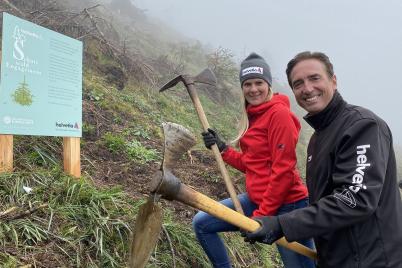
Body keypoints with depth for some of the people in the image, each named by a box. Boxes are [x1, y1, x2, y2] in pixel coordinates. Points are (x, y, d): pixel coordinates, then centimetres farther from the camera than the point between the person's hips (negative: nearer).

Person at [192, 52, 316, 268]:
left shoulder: (279, 113, -15)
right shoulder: (252, 116, 10)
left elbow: (283, 170, -19)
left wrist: (261, 216, -17)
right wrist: (222, 148, 3)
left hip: (286, 205, -8)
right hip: (257, 199, 9)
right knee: (201, 223, 9)